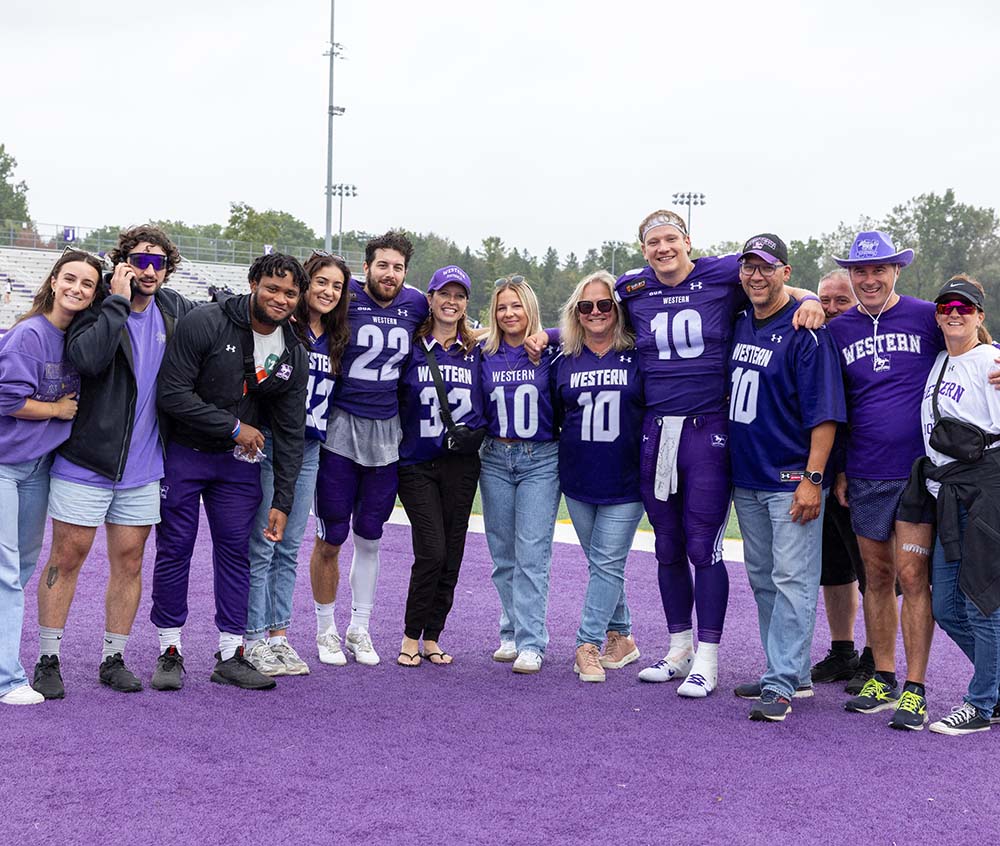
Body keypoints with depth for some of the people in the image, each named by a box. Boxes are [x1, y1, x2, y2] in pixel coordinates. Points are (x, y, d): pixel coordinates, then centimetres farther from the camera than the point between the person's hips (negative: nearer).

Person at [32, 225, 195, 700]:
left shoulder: (174, 310, 6)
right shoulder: (99, 307, -9)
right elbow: (87, 358, -28)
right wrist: (119, 300, -23)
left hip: (142, 465, 4)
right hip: (86, 461, -4)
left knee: (129, 561, 9)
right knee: (67, 557, 2)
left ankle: (113, 659, 20)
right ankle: (48, 659, 13)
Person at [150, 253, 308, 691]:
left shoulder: (294, 355, 0)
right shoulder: (204, 324, -16)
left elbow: (290, 433, 3)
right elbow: (172, 393, -21)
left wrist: (282, 502, -2)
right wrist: (234, 427, -17)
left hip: (239, 461, 4)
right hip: (183, 453, -4)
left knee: (236, 551, 4)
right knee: (174, 550, 1)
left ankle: (230, 655, 13)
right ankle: (169, 652, 13)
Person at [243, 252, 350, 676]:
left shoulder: (335, 340, 12)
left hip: (308, 449, 6)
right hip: (269, 445, -6)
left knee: (288, 547, 10)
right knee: (260, 545, -3)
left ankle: (278, 635, 17)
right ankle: (253, 640, 4)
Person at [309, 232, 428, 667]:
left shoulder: (415, 304, 4)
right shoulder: (347, 297, -7)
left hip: (387, 434, 3)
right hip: (340, 430, -3)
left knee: (369, 536, 12)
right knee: (330, 538, 2)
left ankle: (359, 628, 25)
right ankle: (326, 630, 18)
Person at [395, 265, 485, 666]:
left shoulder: (477, 351, 8)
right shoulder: (411, 347, 2)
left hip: (461, 464, 3)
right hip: (416, 463, -2)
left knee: (452, 556, 3)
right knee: (431, 552, -11)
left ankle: (432, 637, 16)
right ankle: (411, 636, 4)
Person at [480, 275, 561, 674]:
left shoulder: (551, 351, -3)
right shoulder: (484, 354, 6)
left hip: (540, 461, -3)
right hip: (495, 458, 3)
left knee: (532, 553, -8)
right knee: (503, 553, 8)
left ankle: (530, 642, -6)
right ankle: (512, 632, 20)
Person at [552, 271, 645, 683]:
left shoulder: (639, 357, -3)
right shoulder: (564, 362, 5)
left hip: (625, 480, -3)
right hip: (578, 479, 3)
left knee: (607, 563, -6)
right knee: (600, 563, 12)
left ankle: (588, 644, -1)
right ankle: (620, 637, 25)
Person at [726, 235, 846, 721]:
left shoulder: (805, 332, -11)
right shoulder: (738, 325, 11)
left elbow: (824, 412, -14)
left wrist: (812, 479, -19)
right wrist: (728, 463, 16)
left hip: (792, 481, -8)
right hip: (746, 479, 8)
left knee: (792, 581, -6)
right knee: (763, 581, 13)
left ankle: (781, 685, -4)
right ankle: (791, 673, 23)